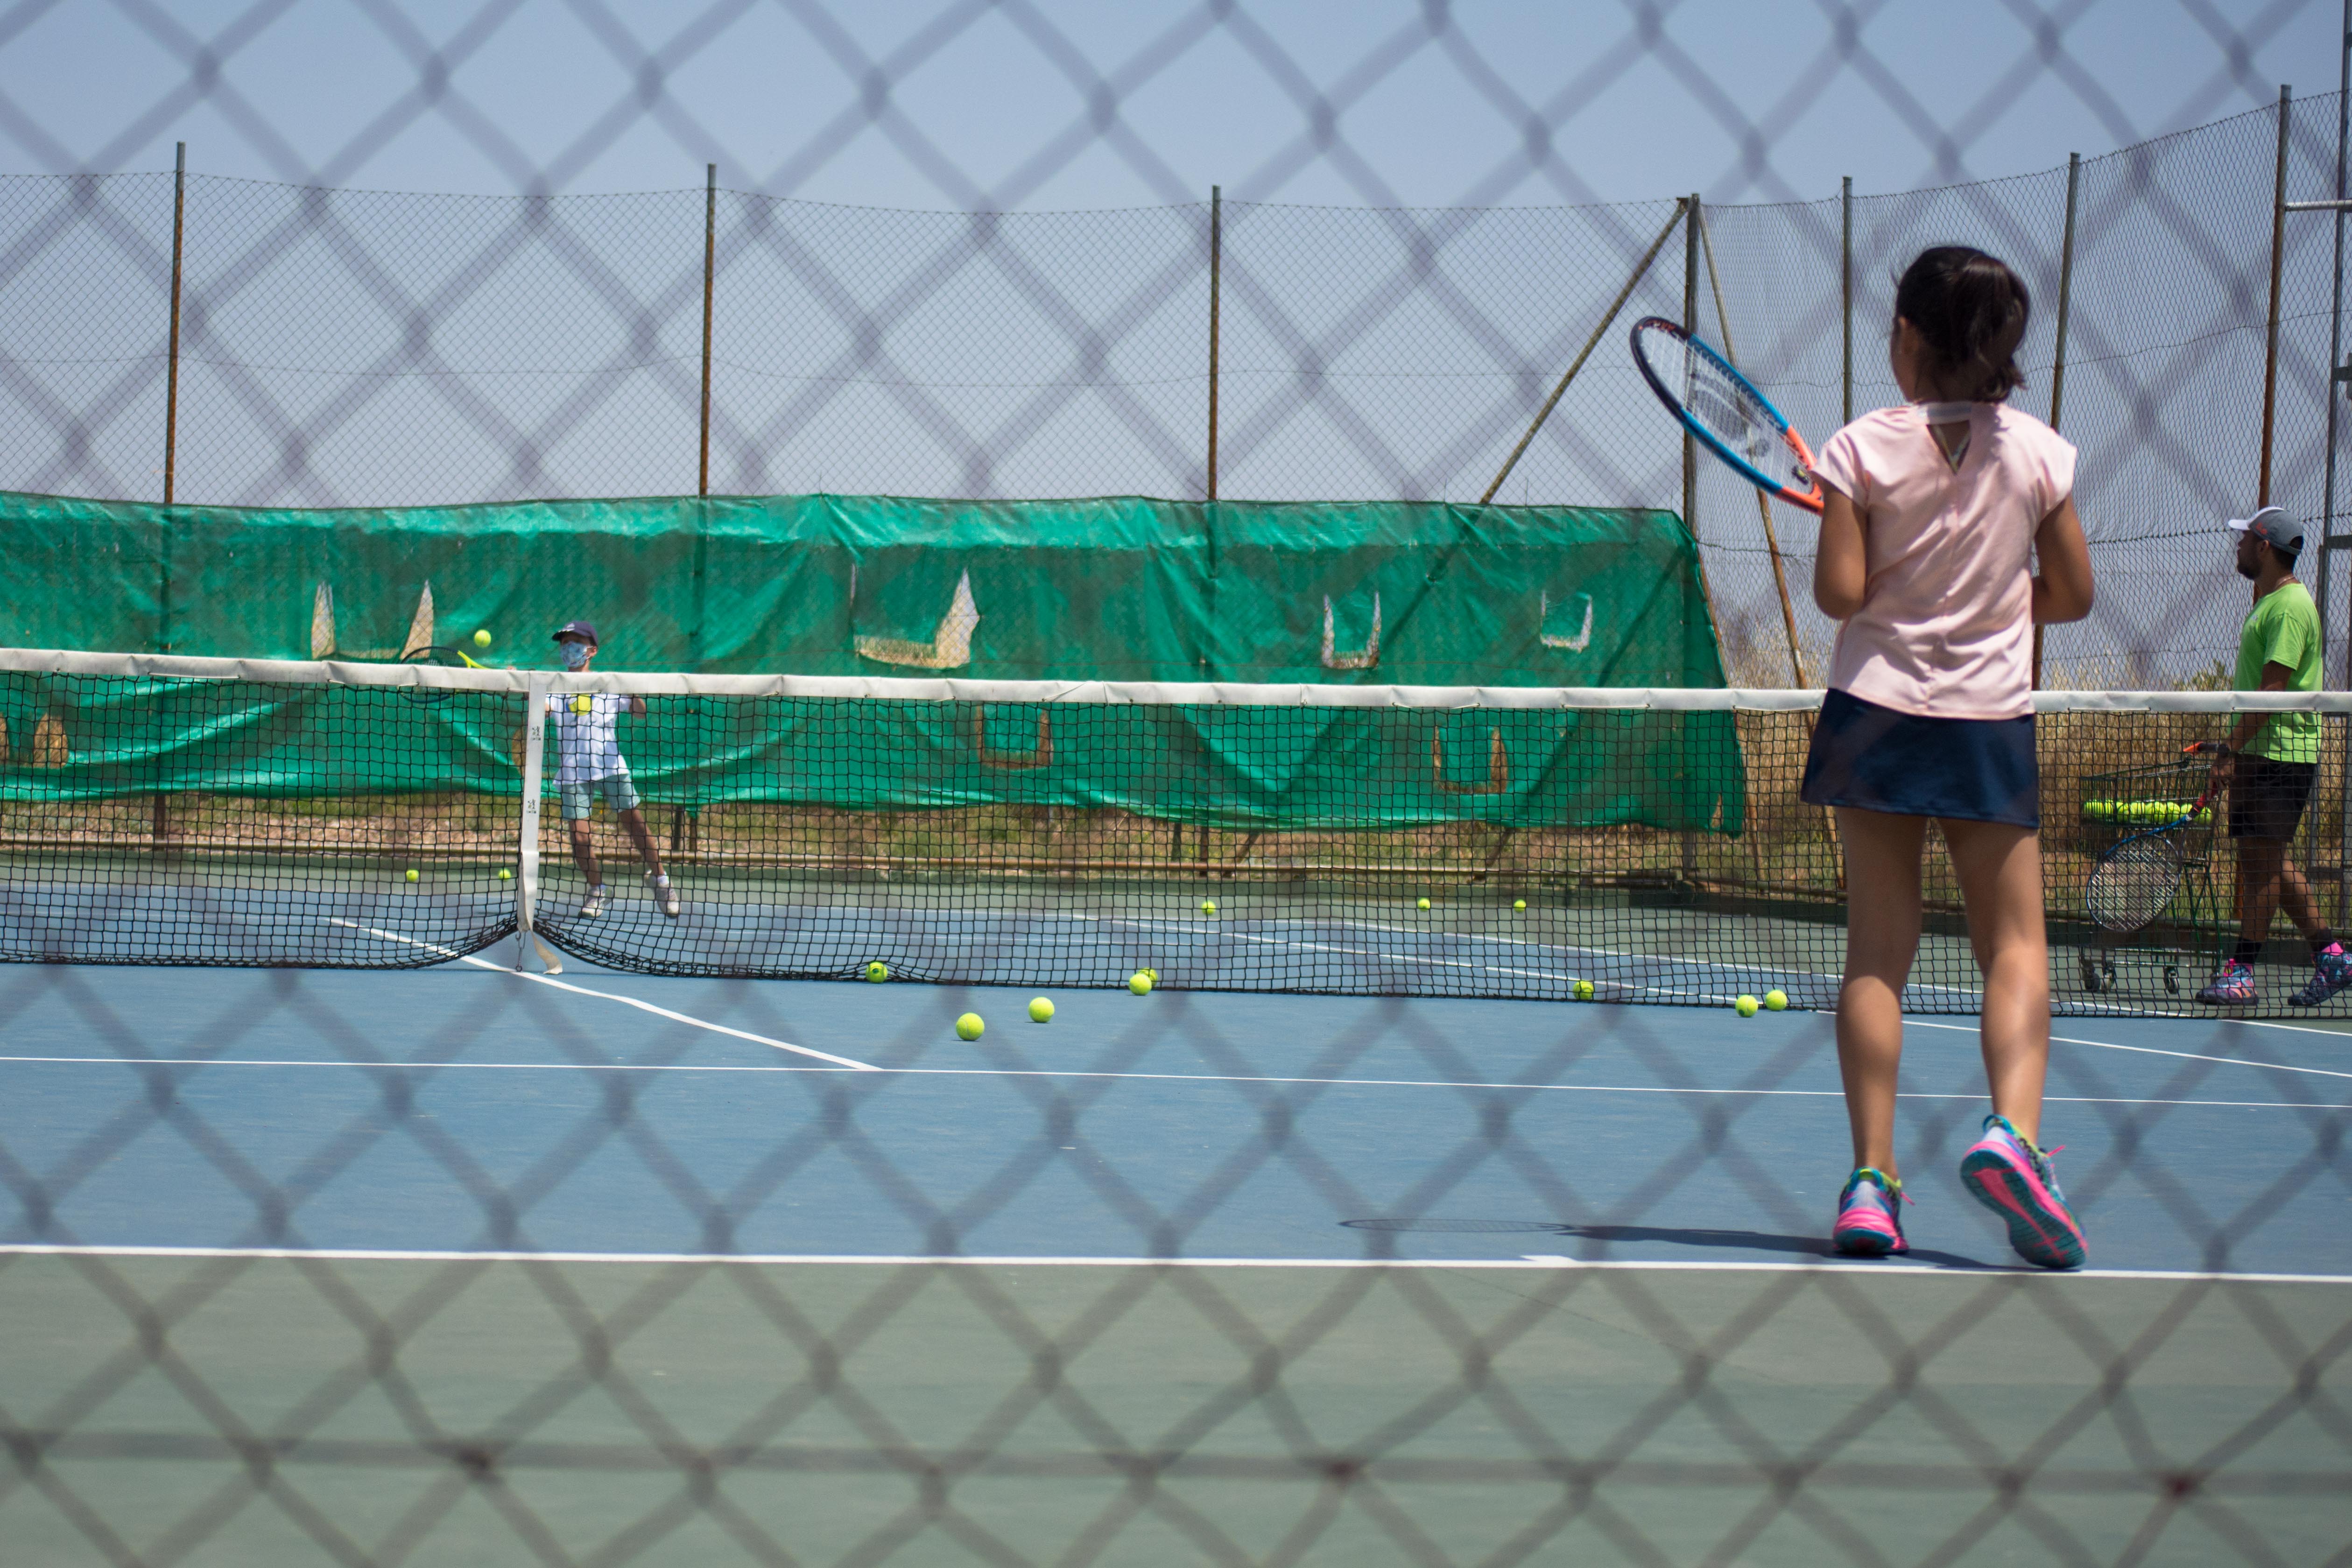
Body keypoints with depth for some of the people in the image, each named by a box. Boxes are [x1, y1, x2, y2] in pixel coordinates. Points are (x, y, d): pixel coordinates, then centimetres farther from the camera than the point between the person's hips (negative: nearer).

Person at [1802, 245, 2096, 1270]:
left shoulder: (1865, 448, -7)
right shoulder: (2037, 451, -2)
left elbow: (1840, 592, -11)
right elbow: (2073, 594, 3)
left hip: (1877, 712, 0)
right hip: (1992, 721, 0)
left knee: (1878, 947, 5)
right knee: (2015, 943, 5)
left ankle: (1872, 1178, 0)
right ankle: (2012, 1129, -20)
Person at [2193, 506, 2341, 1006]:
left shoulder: (2290, 608, -14)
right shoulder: (2267, 603, 18)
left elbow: (2273, 688, -20)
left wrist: (2232, 749, -21)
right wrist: (2232, 746, 20)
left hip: (2281, 753, -10)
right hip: (2259, 754, 10)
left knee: (2264, 857, -8)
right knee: (2267, 860, 10)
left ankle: (2241, 973, -8)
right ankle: (2330, 956, 15)